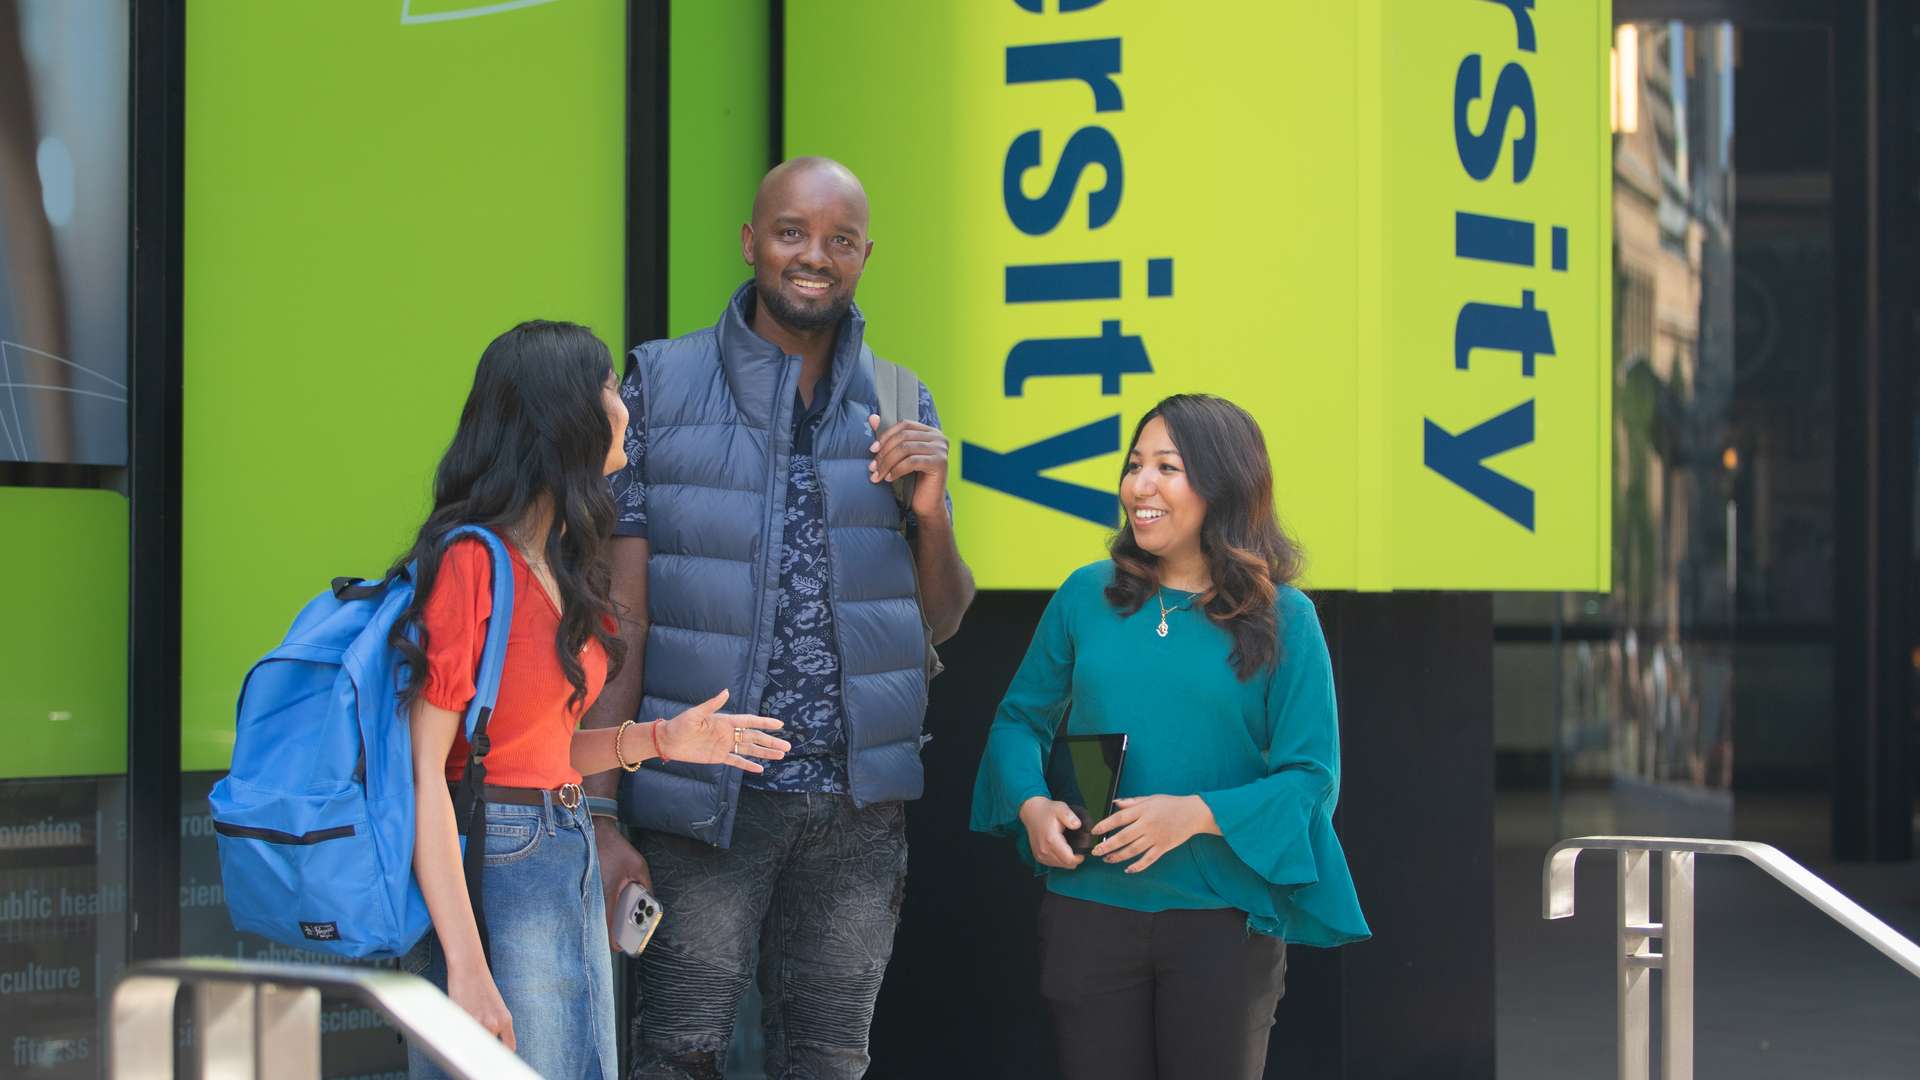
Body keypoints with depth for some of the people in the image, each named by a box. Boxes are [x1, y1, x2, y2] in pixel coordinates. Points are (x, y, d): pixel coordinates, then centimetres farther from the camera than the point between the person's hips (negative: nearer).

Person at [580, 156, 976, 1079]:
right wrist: (601, 814, -10)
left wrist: (931, 510, -8)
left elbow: (942, 622, 13)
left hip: (859, 803, 3)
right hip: (703, 796, -3)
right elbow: (620, 614, -4)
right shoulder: (661, 387, 0)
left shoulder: (901, 407, 9)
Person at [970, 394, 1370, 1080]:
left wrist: (1198, 815, -20)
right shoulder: (1087, 595, 4)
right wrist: (1031, 804, -8)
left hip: (1225, 920, -2)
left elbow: (1312, 776, -6)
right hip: (1090, 909, 2)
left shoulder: (1282, 619, -3)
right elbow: (1021, 717, 12)